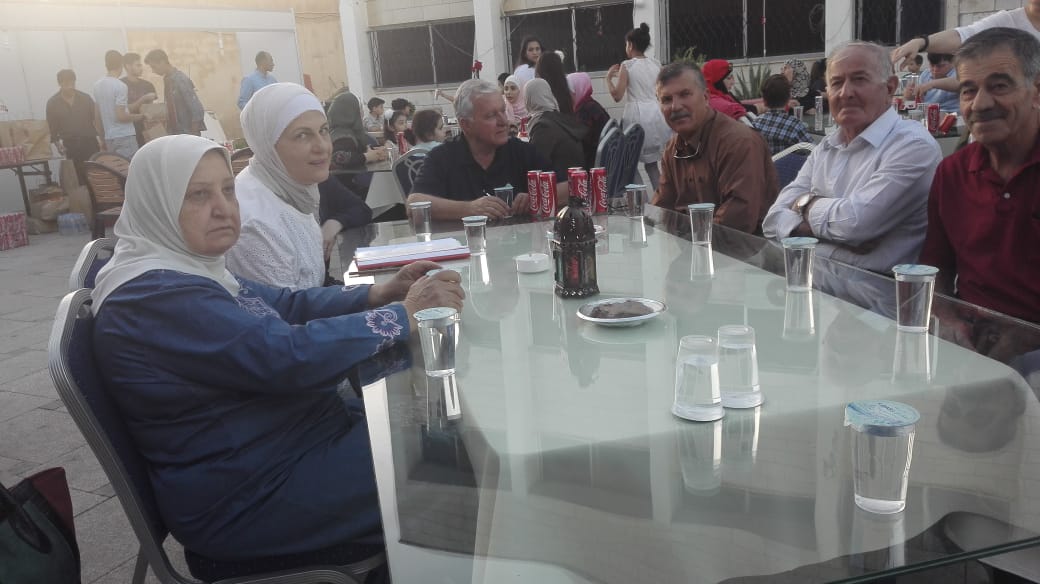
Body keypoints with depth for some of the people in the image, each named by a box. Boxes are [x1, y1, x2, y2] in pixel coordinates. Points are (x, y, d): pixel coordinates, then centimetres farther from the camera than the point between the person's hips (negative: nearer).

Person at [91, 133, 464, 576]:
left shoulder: (185, 266, 7)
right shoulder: (154, 297, -25)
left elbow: (288, 306, 9)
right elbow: (291, 357, -30)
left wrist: (379, 293, -6)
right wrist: (403, 316, -21)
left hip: (281, 439, 10)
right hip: (245, 498, -10)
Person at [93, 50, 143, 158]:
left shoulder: (97, 85, 10)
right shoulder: (120, 86, -12)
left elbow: (97, 117, 13)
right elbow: (121, 116, -16)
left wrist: (102, 137, 22)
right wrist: (140, 117, 0)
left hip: (109, 137, 7)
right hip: (125, 137, -7)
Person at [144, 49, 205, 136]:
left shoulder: (180, 79, -15)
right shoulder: (167, 79, 9)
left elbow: (197, 109, -18)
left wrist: (193, 136, -18)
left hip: (187, 132, -8)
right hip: (174, 133, 8)